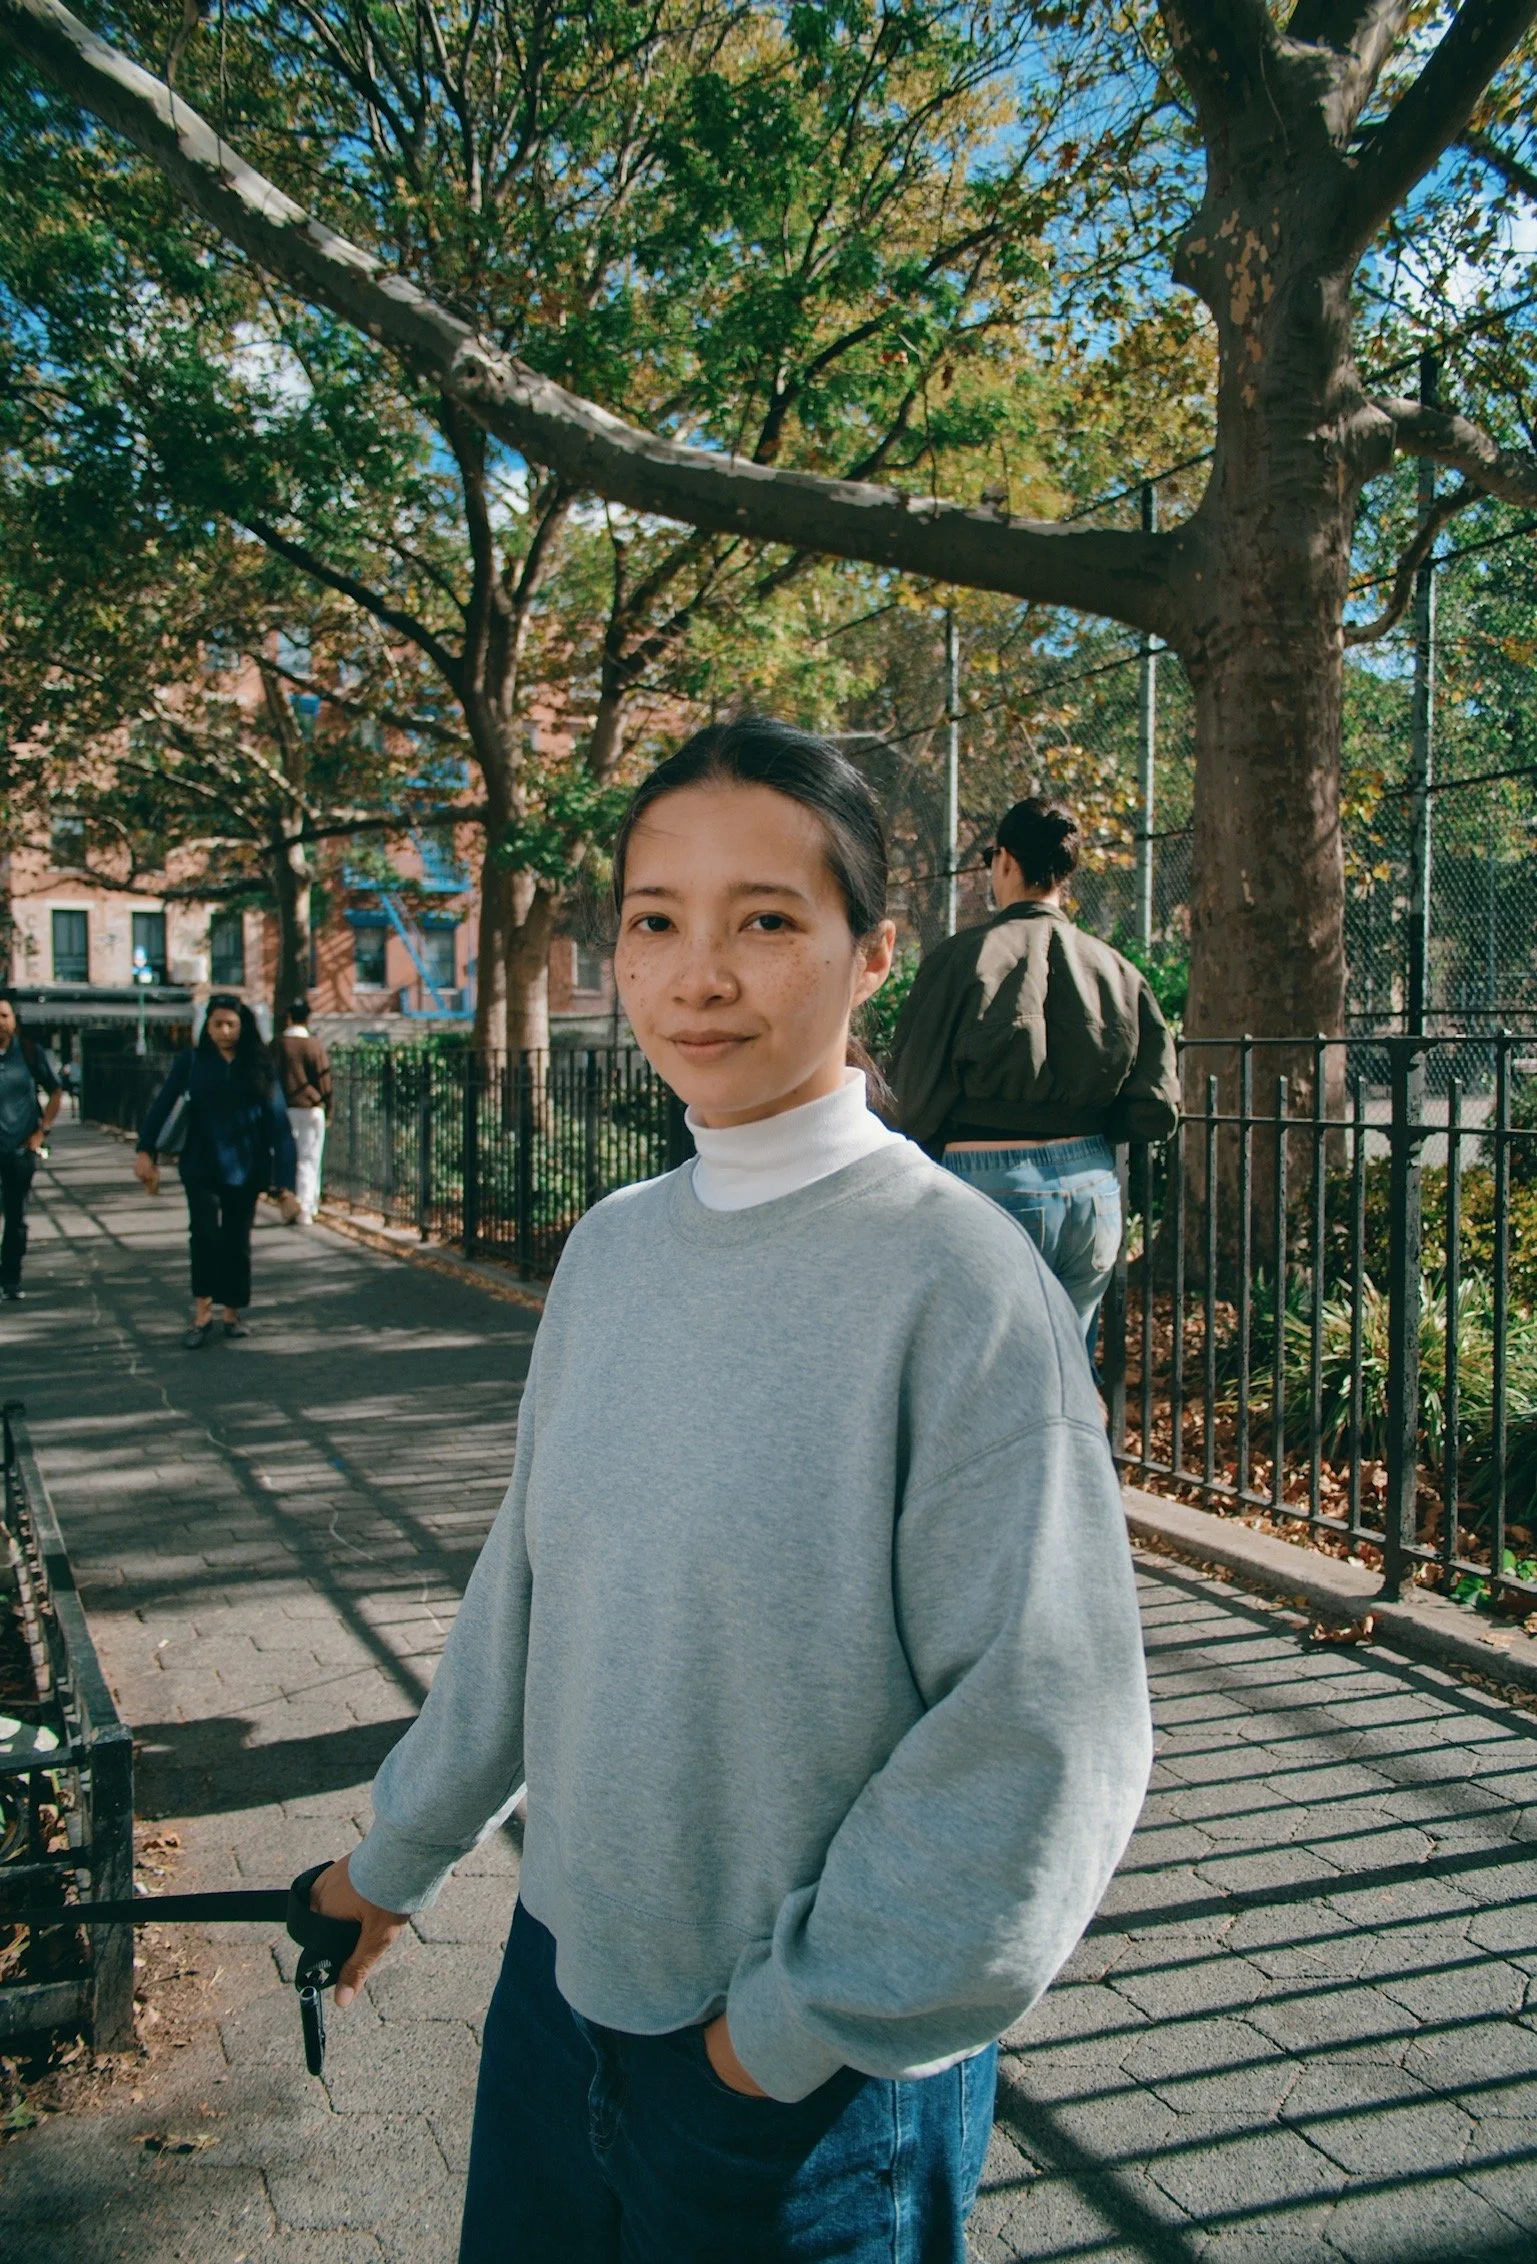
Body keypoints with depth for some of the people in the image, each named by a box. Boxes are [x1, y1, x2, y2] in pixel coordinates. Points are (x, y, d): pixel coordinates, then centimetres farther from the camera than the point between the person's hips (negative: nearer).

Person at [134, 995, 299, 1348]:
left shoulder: (258, 1066, 2)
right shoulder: (192, 1060, 1)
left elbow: (277, 1121, -1)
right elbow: (163, 1104, -5)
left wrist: (283, 1179, -7)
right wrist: (146, 1150, -15)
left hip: (244, 1169, 1)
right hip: (202, 1166, -1)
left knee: (237, 1241, 8)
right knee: (205, 1233, -15)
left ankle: (232, 1314, 22)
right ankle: (202, 1315, -4)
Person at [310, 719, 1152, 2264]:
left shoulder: (961, 1283, -21)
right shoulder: (609, 1248, -3)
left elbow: (1039, 1737, -18)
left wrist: (805, 2019, -11)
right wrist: (399, 1852, 17)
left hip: (818, 2072, -5)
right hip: (565, 1969, 5)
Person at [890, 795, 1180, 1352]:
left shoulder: (963, 957, -9)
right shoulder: (1115, 969, 2)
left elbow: (917, 1095, -8)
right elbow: (1156, 1111, 2)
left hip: (990, 1187, -4)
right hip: (1092, 1191, 5)